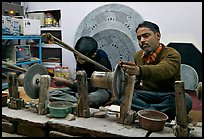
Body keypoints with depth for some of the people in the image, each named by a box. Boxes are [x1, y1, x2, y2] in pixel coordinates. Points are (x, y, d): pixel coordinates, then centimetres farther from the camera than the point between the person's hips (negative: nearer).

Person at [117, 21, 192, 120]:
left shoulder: (172, 54, -14)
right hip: (146, 95, 4)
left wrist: (139, 70, -57)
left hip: (168, 96, -3)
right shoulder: (138, 55, 7)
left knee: (185, 100, -36)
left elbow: (163, 70, -38)